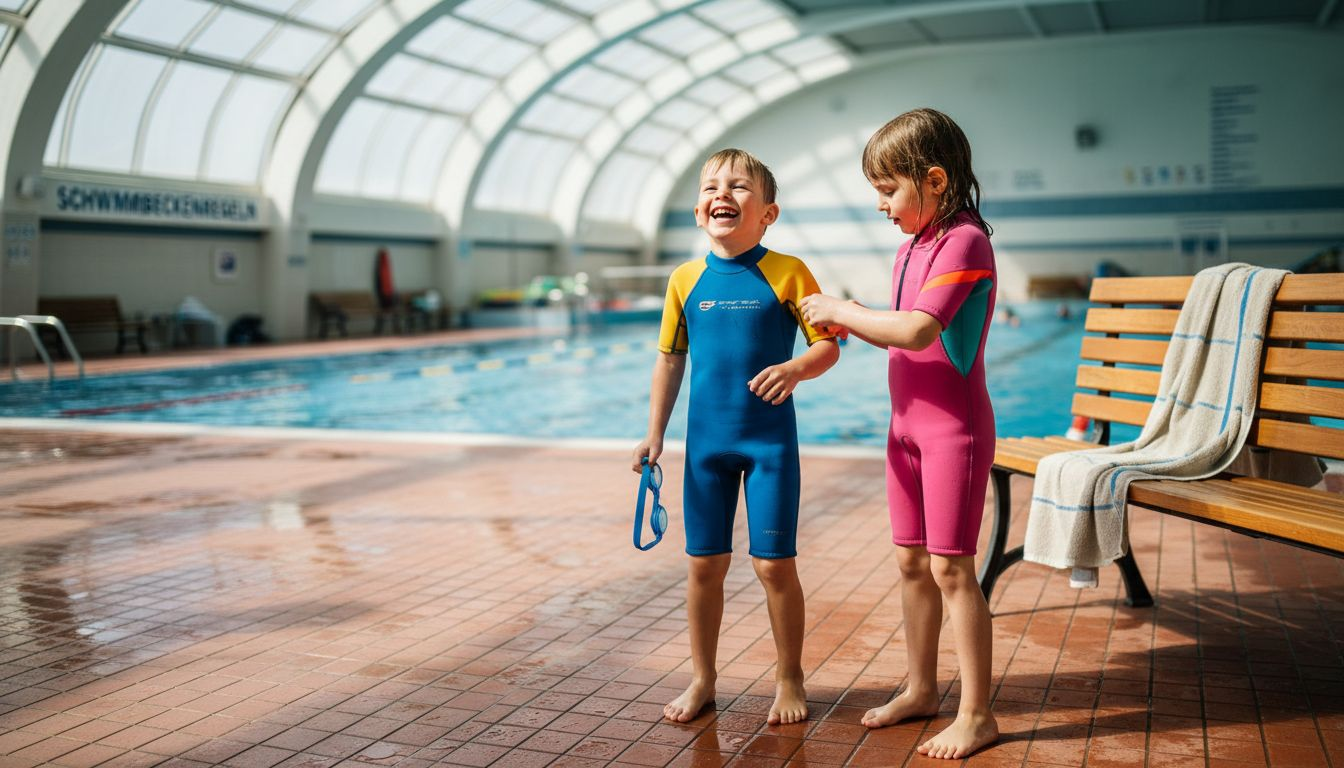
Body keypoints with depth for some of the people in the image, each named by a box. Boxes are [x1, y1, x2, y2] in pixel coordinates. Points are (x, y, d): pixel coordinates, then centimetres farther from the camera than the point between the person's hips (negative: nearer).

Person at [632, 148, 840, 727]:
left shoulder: (787, 273, -7)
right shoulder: (686, 280, 1)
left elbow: (828, 346, -5)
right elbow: (670, 360, 9)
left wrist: (795, 368, -27)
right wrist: (654, 435, 8)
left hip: (771, 440, -3)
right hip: (706, 442, 3)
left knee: (774, 564, 2)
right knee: (704, 565, 10)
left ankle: (789, 678, 23)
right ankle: (702, 679, 27)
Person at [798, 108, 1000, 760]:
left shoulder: (964, 242, -17)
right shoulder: (910, 247, 12)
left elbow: (918, 329, -28)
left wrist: (840, 309, -18)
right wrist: (850, 322, 1)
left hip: (953, 428, -9)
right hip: (907, 425, 9)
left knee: (950, 568, -4)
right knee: (911, 562, 15)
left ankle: (976, 714, 7)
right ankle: (921, 688, 29)